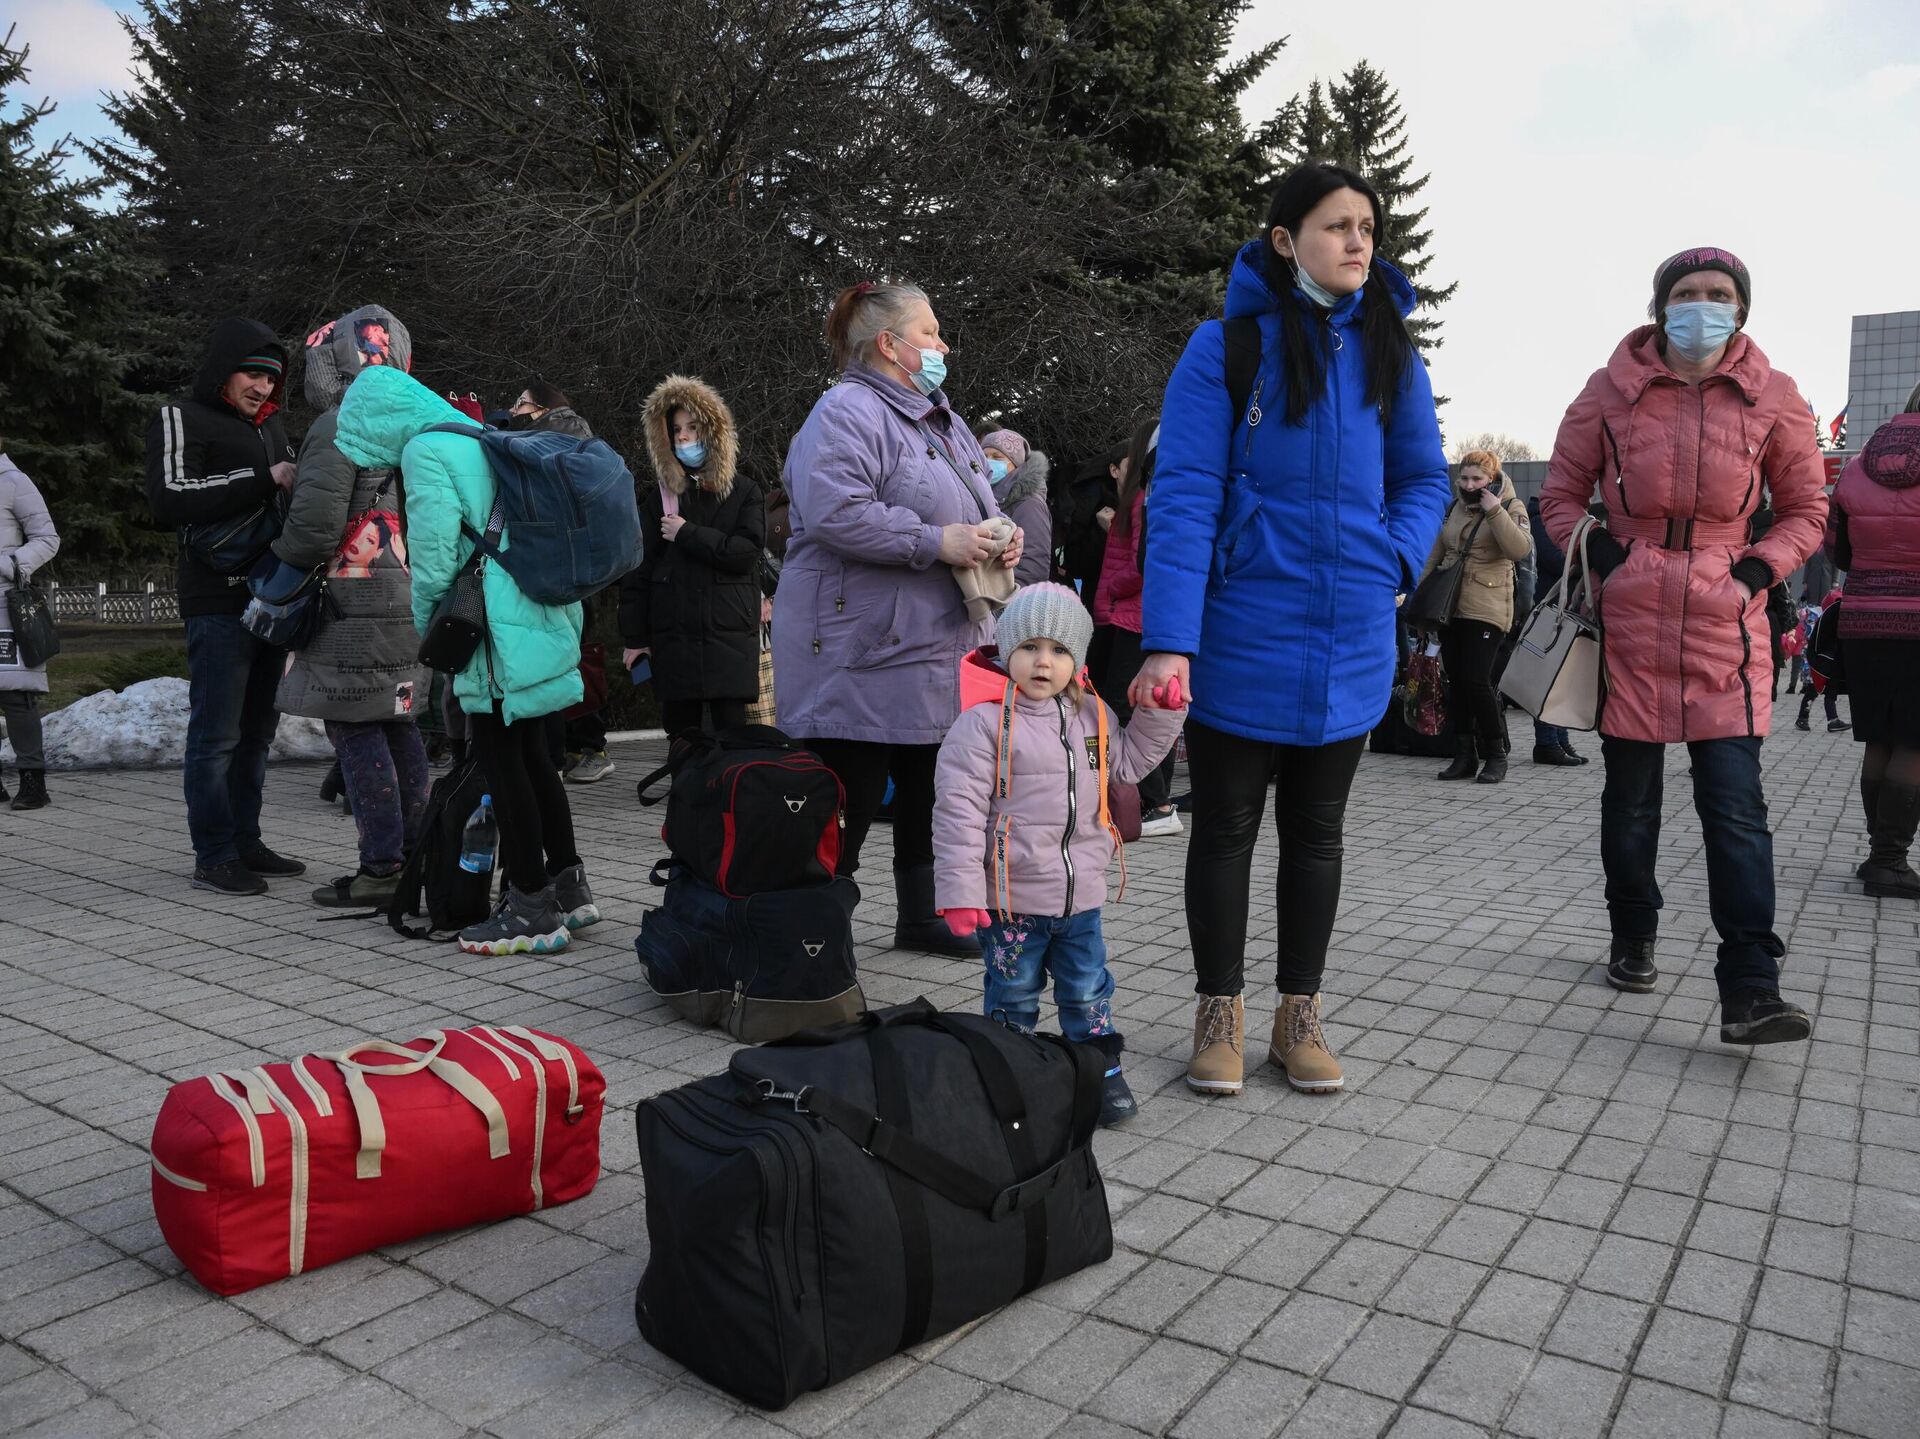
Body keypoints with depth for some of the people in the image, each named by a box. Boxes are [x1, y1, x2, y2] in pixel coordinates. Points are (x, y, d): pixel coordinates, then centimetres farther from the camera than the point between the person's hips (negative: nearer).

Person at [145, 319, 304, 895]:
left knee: (257, 730, 10)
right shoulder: (181, 418, -2)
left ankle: (245, 842, 18)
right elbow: (169, 500, -16)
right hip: (219, 603, -7)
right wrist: (264, 479, -21)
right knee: (217, 734, -5)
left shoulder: (270, 424, 20)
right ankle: (213, 857, 0)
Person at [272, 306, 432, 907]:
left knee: (355, 731, -3)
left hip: (358, 610, -8)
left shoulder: (338, 427, -11)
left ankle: (381, 868, -2)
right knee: (399, 727, 14)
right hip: (412, 603, 8)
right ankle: (415, 851, 20)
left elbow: (315, 526, -17)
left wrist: (276, 568, 0)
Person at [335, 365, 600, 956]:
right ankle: (569, 889, 23)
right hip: (544, 625, 9)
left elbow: (433, 555, -13)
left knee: (502, 764, -2)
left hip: (499, 636, -9)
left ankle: (532, 912, 3)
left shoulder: (425, 449, -8)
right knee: (531, 758, 16)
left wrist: (427, 625, 3)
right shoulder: (483, 439, 20)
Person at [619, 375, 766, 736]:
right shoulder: (658, 496, 11)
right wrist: (634, 637, 1)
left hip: (730, 634, -2)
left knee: (732, 730, -4)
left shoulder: (744, 492, 7)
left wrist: (688, 535, -7)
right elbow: (637, 570, 7)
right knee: (681, 735, 5)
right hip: (673, 635, 2)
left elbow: (748, 551, -8)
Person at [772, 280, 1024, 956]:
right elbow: (834, 513, -26)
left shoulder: (943, 421, 21)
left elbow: (975, 508, 30)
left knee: (929, 788, 15)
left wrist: (999, 537, 6)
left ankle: (921, 916, 29)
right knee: (851, 798, -6)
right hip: (863, 652, -9)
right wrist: (936, 541, -22)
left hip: (938, 655, 10)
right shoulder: (847, 413, -11)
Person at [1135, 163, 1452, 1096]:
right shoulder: (1226, 346, -8)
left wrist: (1394, 564, -5)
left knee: (1316, 832, 14)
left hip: (1348, 647, 4)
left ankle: (1299, 1016, 29)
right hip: (1239, 640, -4)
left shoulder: (1390, 353, 5)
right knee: (1225, 828, 8)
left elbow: (1425, 479, 15)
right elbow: (1183, 495, -15)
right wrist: (1168, 641, -23)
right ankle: (1220, 1015, 24)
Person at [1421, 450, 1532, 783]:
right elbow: (1435, 555, 22)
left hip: (1486, 609, -6)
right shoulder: (1453, 508, 15)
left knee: (1477, 681, -12)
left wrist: (1494, 511, -20)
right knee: (1455, 683, 6)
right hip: (1450, 606, 6)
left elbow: (1520, 549, -18)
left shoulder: (1511, 506, 0)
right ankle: (1465, 755, 14)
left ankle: (1496, 755, 3)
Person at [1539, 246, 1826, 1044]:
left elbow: (1805, 510, 12)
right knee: (1630, 800, 10)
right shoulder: (1612, 392, 1)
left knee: (1736, 808, -7)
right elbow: (1561, 493, 11)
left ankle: (1750, 991, -6)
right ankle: (1632, 940, 28)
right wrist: (1594, 554, -5)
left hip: (1725, 629, 0)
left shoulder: (1772, 398, 3)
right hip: (1630, 624, 0)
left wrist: (1760, 567, -4)